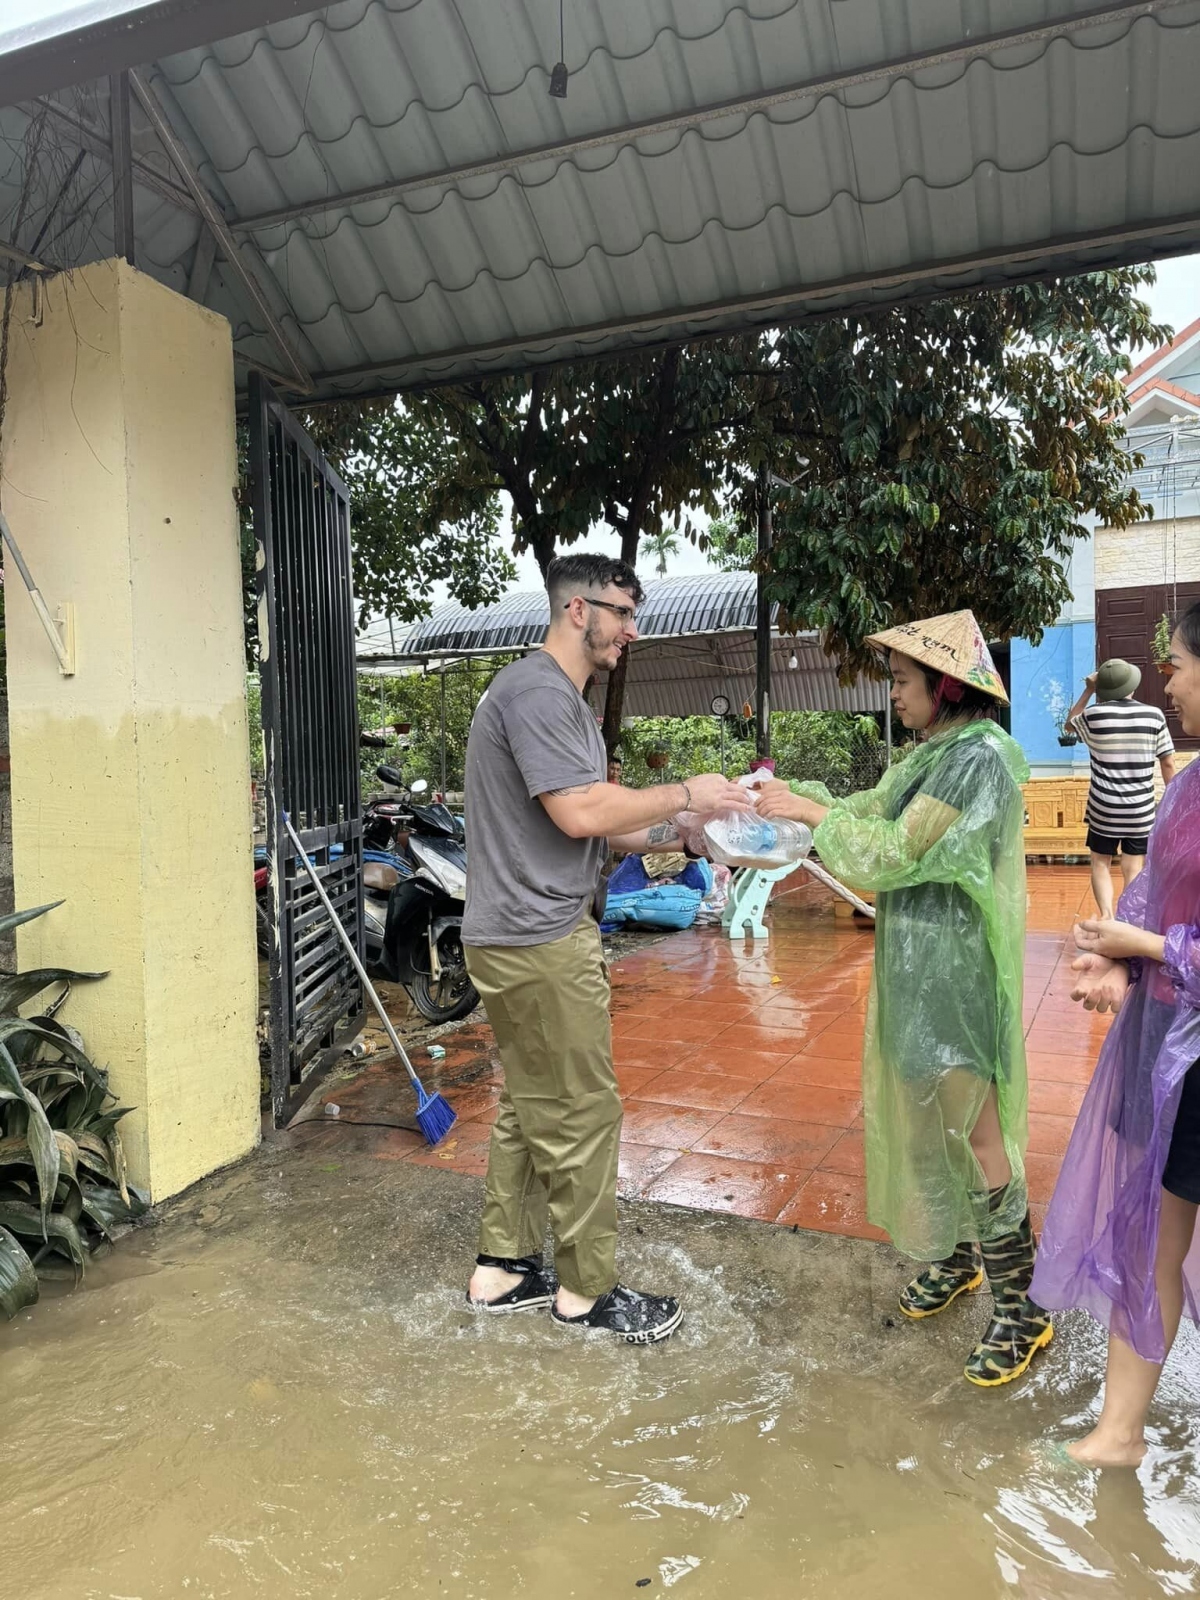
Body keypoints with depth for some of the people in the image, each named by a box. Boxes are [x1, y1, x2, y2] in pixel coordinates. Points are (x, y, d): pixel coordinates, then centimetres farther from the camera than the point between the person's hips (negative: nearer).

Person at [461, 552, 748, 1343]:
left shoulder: (564, 699, 18)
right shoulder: (537, 692, -16)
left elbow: (588, 823, 15)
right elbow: (581, 812, -23)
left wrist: (675, 834, 5)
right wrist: (684, 794, -13)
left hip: (534, 936, 10)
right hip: (540, 942, -10)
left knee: (530, 1108, 17)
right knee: (581, 1115, 2)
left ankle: (504, 1266, 31)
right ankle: (588, 1289, 19)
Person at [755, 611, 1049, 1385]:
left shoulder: (979, 759, -19)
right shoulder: (931, 755, 10)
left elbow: (893, 852, -22)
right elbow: (870, 810, 12)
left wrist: (807, 810, -16)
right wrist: (795, 796, 1)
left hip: (957, 972, -9)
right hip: (915, 968, 9)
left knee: (973, 1131, -1)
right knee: (927, 1116, 18)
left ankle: (1023, 1309, 15)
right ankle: (959, 1254, 37)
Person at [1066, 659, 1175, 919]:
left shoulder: (1094, 715, -9)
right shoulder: (1154, 715, -4)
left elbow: (1070, 723, 15)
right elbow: (1168, 763, 1)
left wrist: (1088, 691, 12)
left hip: (1104, 807, -1)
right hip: (1141, 808, 1)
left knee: (1100, 863, 11)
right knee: (1134, 868, 9)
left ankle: (1107, 917, -5)